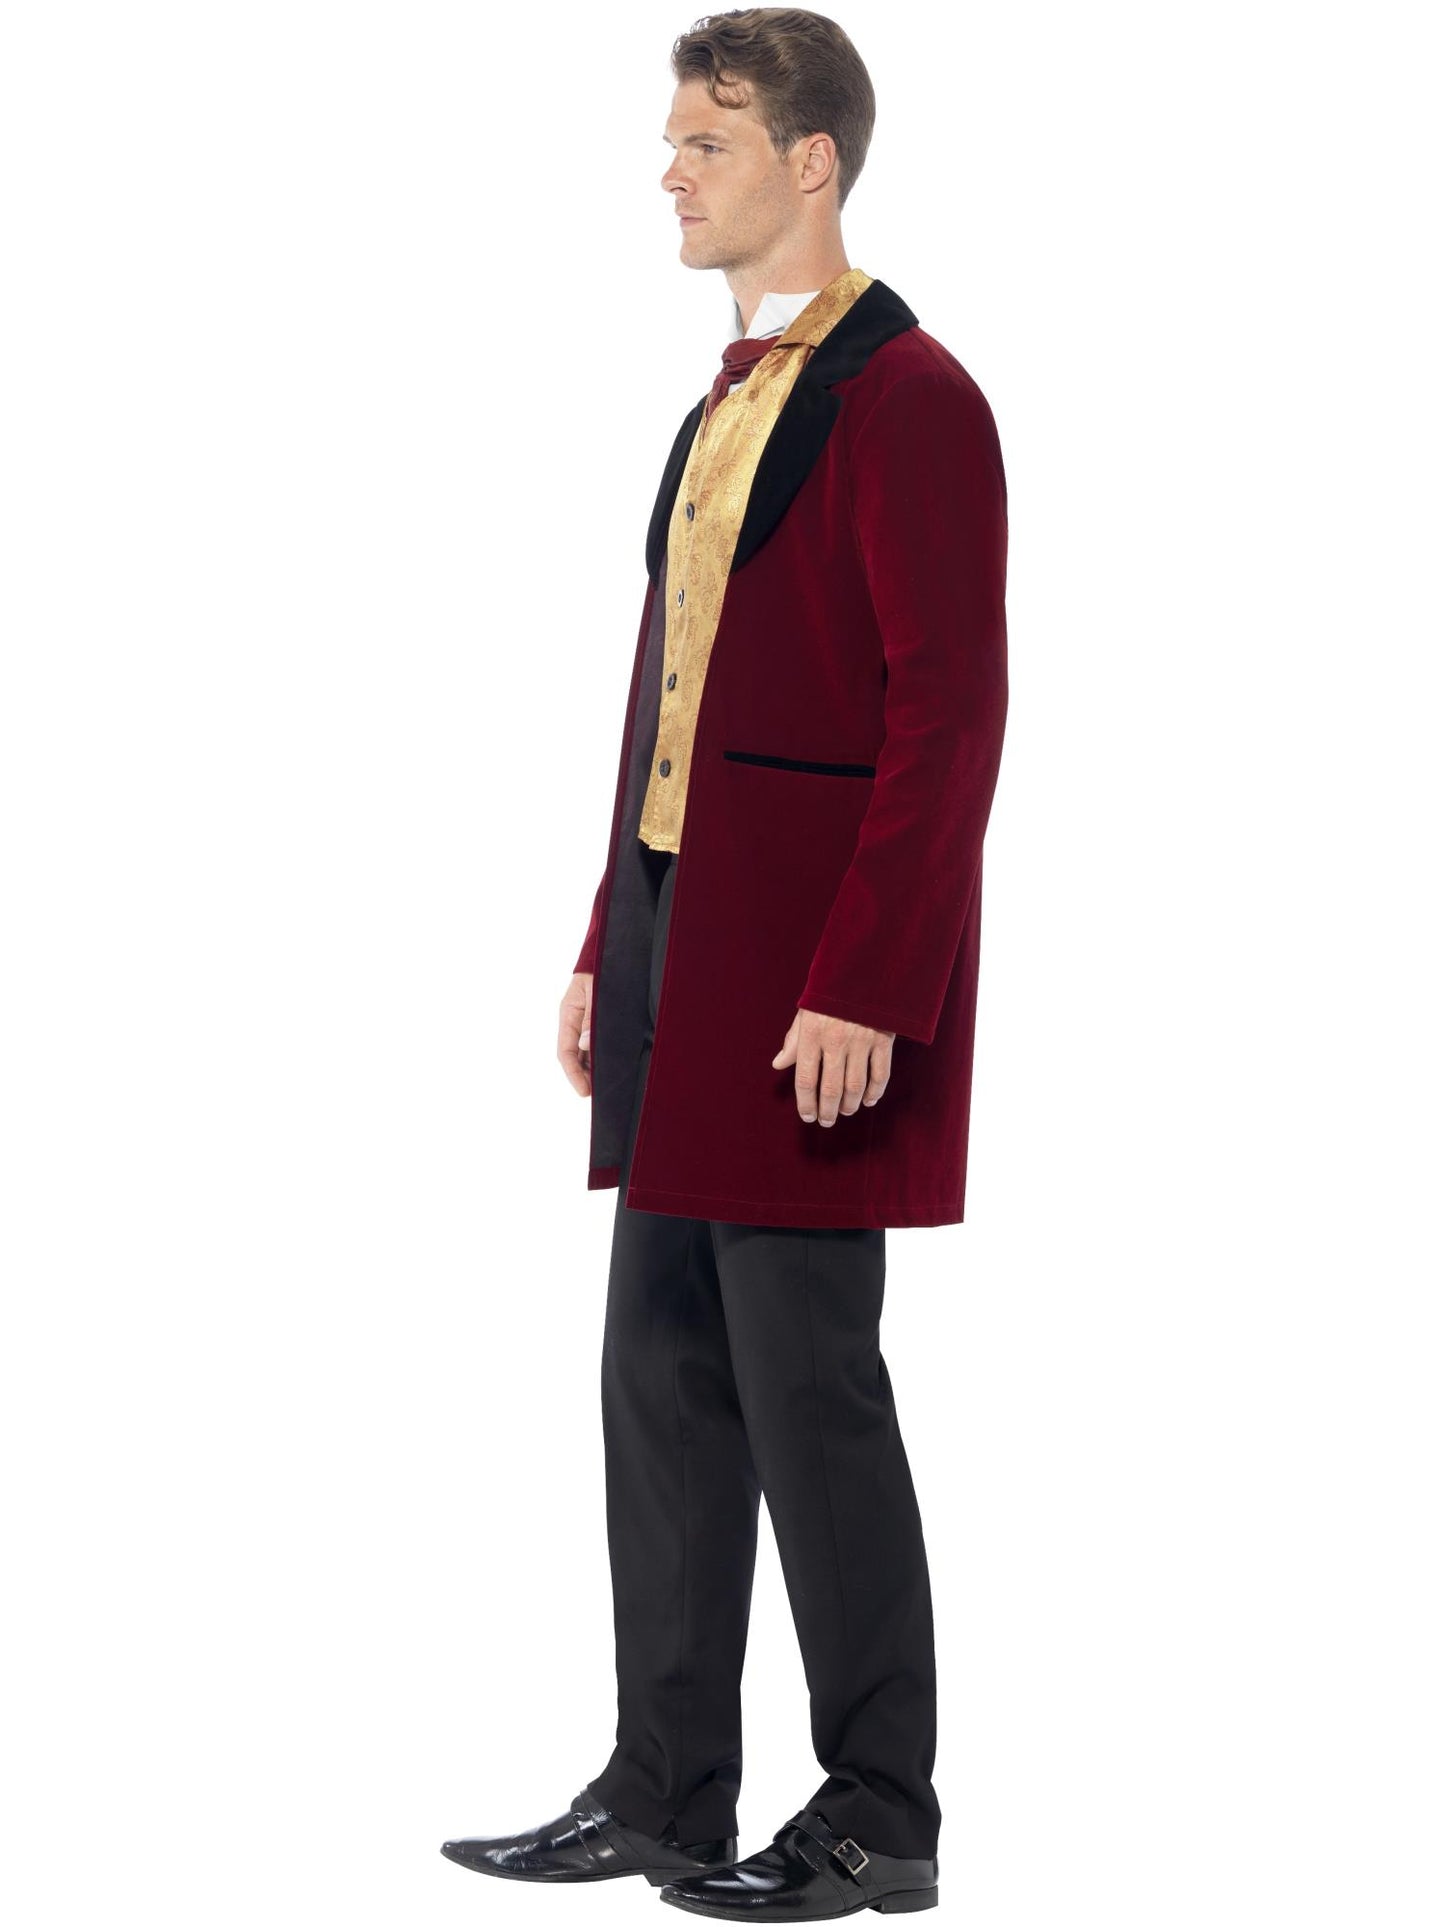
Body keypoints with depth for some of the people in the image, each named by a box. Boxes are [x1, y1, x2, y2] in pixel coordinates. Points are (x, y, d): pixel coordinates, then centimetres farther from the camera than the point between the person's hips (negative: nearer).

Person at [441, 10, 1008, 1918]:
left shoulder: (907, 401, -12)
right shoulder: (726, 398, 16)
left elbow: (950, 718, -17)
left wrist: (862, 992, -20)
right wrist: (609, 950, 15)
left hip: (811, 977, -9)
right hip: (680, 958, 9)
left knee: (807, 1388, -3)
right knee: (665, 1380, 12)